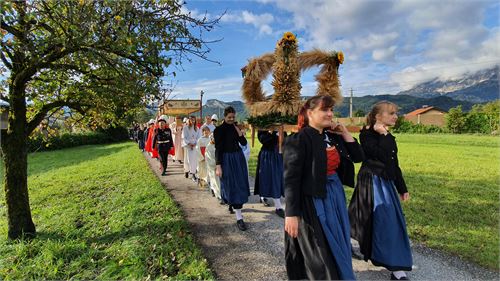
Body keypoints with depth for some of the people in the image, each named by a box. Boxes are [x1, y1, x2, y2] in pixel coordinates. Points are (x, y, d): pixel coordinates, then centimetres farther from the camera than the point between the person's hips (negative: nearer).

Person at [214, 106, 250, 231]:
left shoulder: (236, 127, 6)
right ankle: (239, 218, 0)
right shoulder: (219, 130, -9)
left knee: (240, 183, 15)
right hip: (227, 159, -6)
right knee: (232, 186, -4)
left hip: (238, 158, 6)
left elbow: (244, 143, 5)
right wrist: (218, 166, -15)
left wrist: (239, 133, -11)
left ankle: (232, 203, 43)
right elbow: (218, 149, -11)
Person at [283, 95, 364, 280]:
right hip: (312, 201, -7)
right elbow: (291, 179, -19)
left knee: (337, 247, 23)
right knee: (320, 255, 9)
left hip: (335, 197, 8)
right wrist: (291, 214, -21)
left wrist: (344, 133, 0)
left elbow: (358, 157, 10)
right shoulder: (299, 140, -17)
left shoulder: (333, 137, 5)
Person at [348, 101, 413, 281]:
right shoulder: (367, 134, -11)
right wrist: (383, 135, -18)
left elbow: (394, 165, 17)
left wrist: (402, 188, 19)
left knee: (394, 221, 14)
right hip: (372, 182, -8)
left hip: (386, 183, 9)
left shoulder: (388, 138, 13)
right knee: (386, 221, -7)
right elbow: (382, 156, -26)